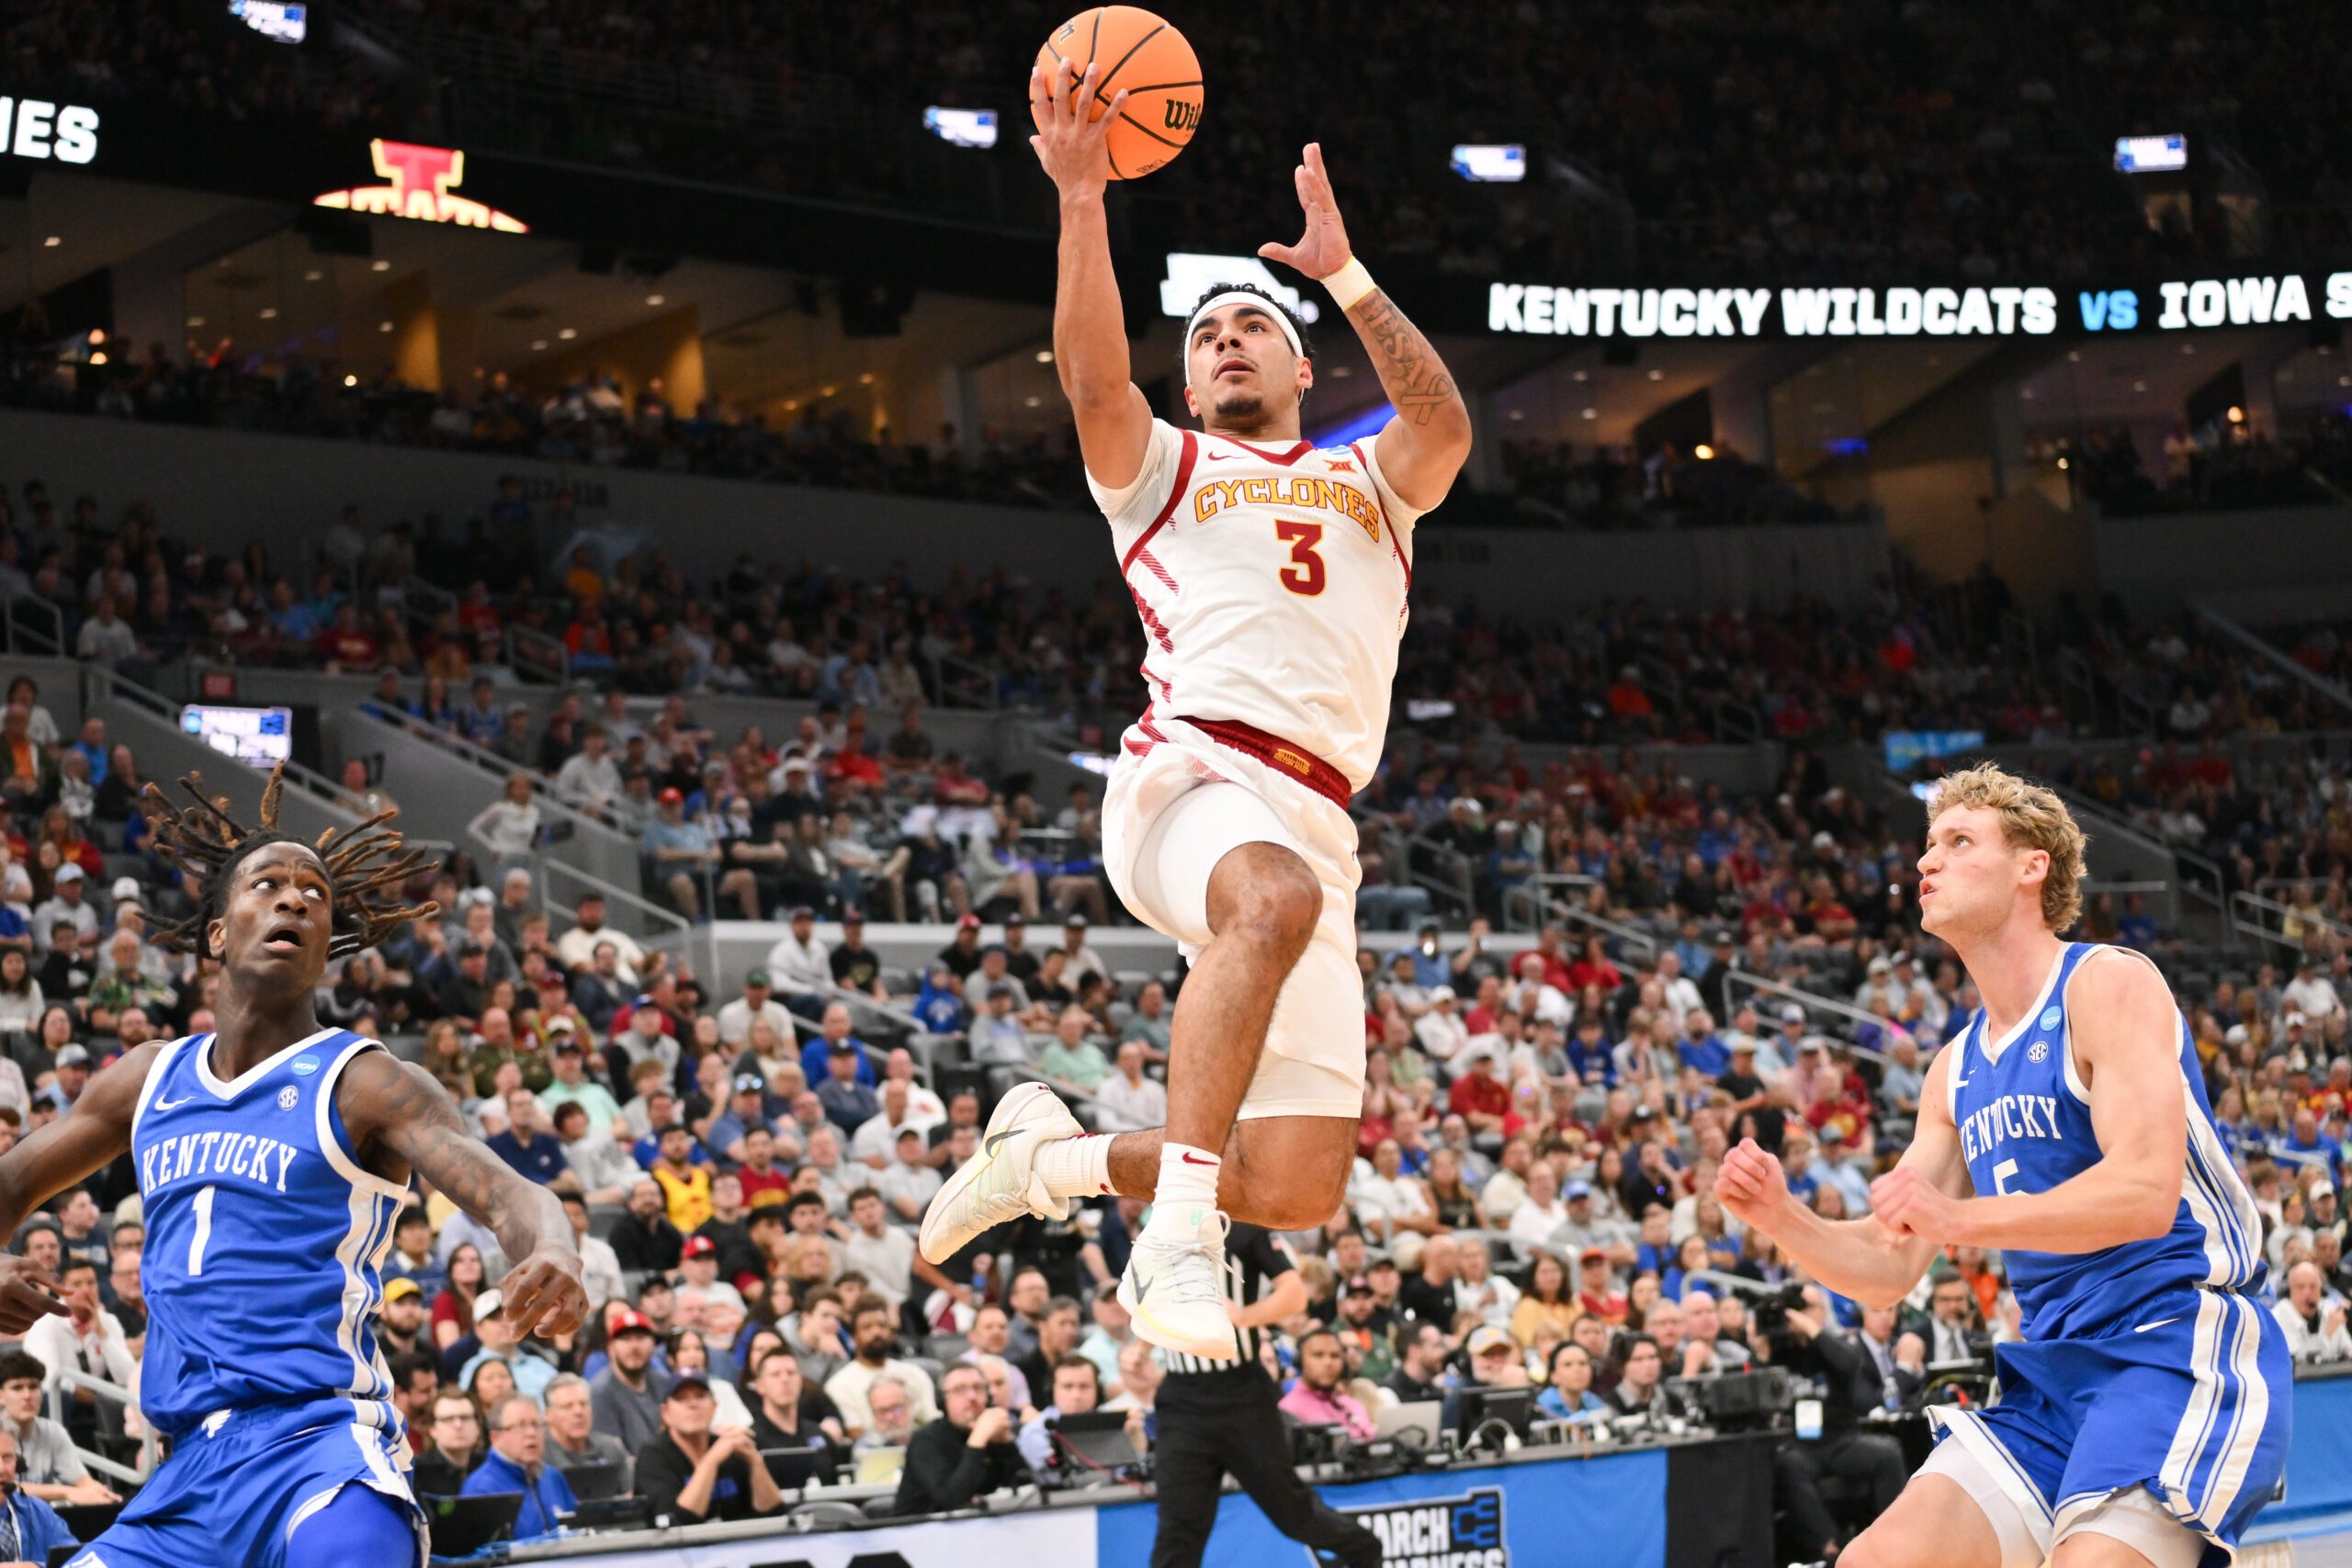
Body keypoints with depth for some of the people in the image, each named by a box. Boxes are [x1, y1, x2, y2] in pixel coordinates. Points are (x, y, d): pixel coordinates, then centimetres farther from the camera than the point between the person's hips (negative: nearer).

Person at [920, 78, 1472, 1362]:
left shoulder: (1370, 480, 28)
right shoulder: (1160, 468, 22)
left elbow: (1447, 428, 4)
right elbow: (1093, 377, -1)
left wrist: (1345, 273, -2)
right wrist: (1082, 198, -10)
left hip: (1315, 821, 4)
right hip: (1193, 775, -4)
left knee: (1297, 1191, -5)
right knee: (1278, 900, -42)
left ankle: (1052, 1157, 21)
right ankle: (1181, 1223, -38)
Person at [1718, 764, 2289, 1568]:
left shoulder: (2108, 984, -7)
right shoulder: (1959, 1066, 16)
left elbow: (2144, 1191, -20)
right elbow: (1889, 1267, 15)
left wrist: (1958, 1217, -30)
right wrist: (1781, 1217, -4)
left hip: (2180, 1348, -7)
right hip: (2055, 1380, 7)